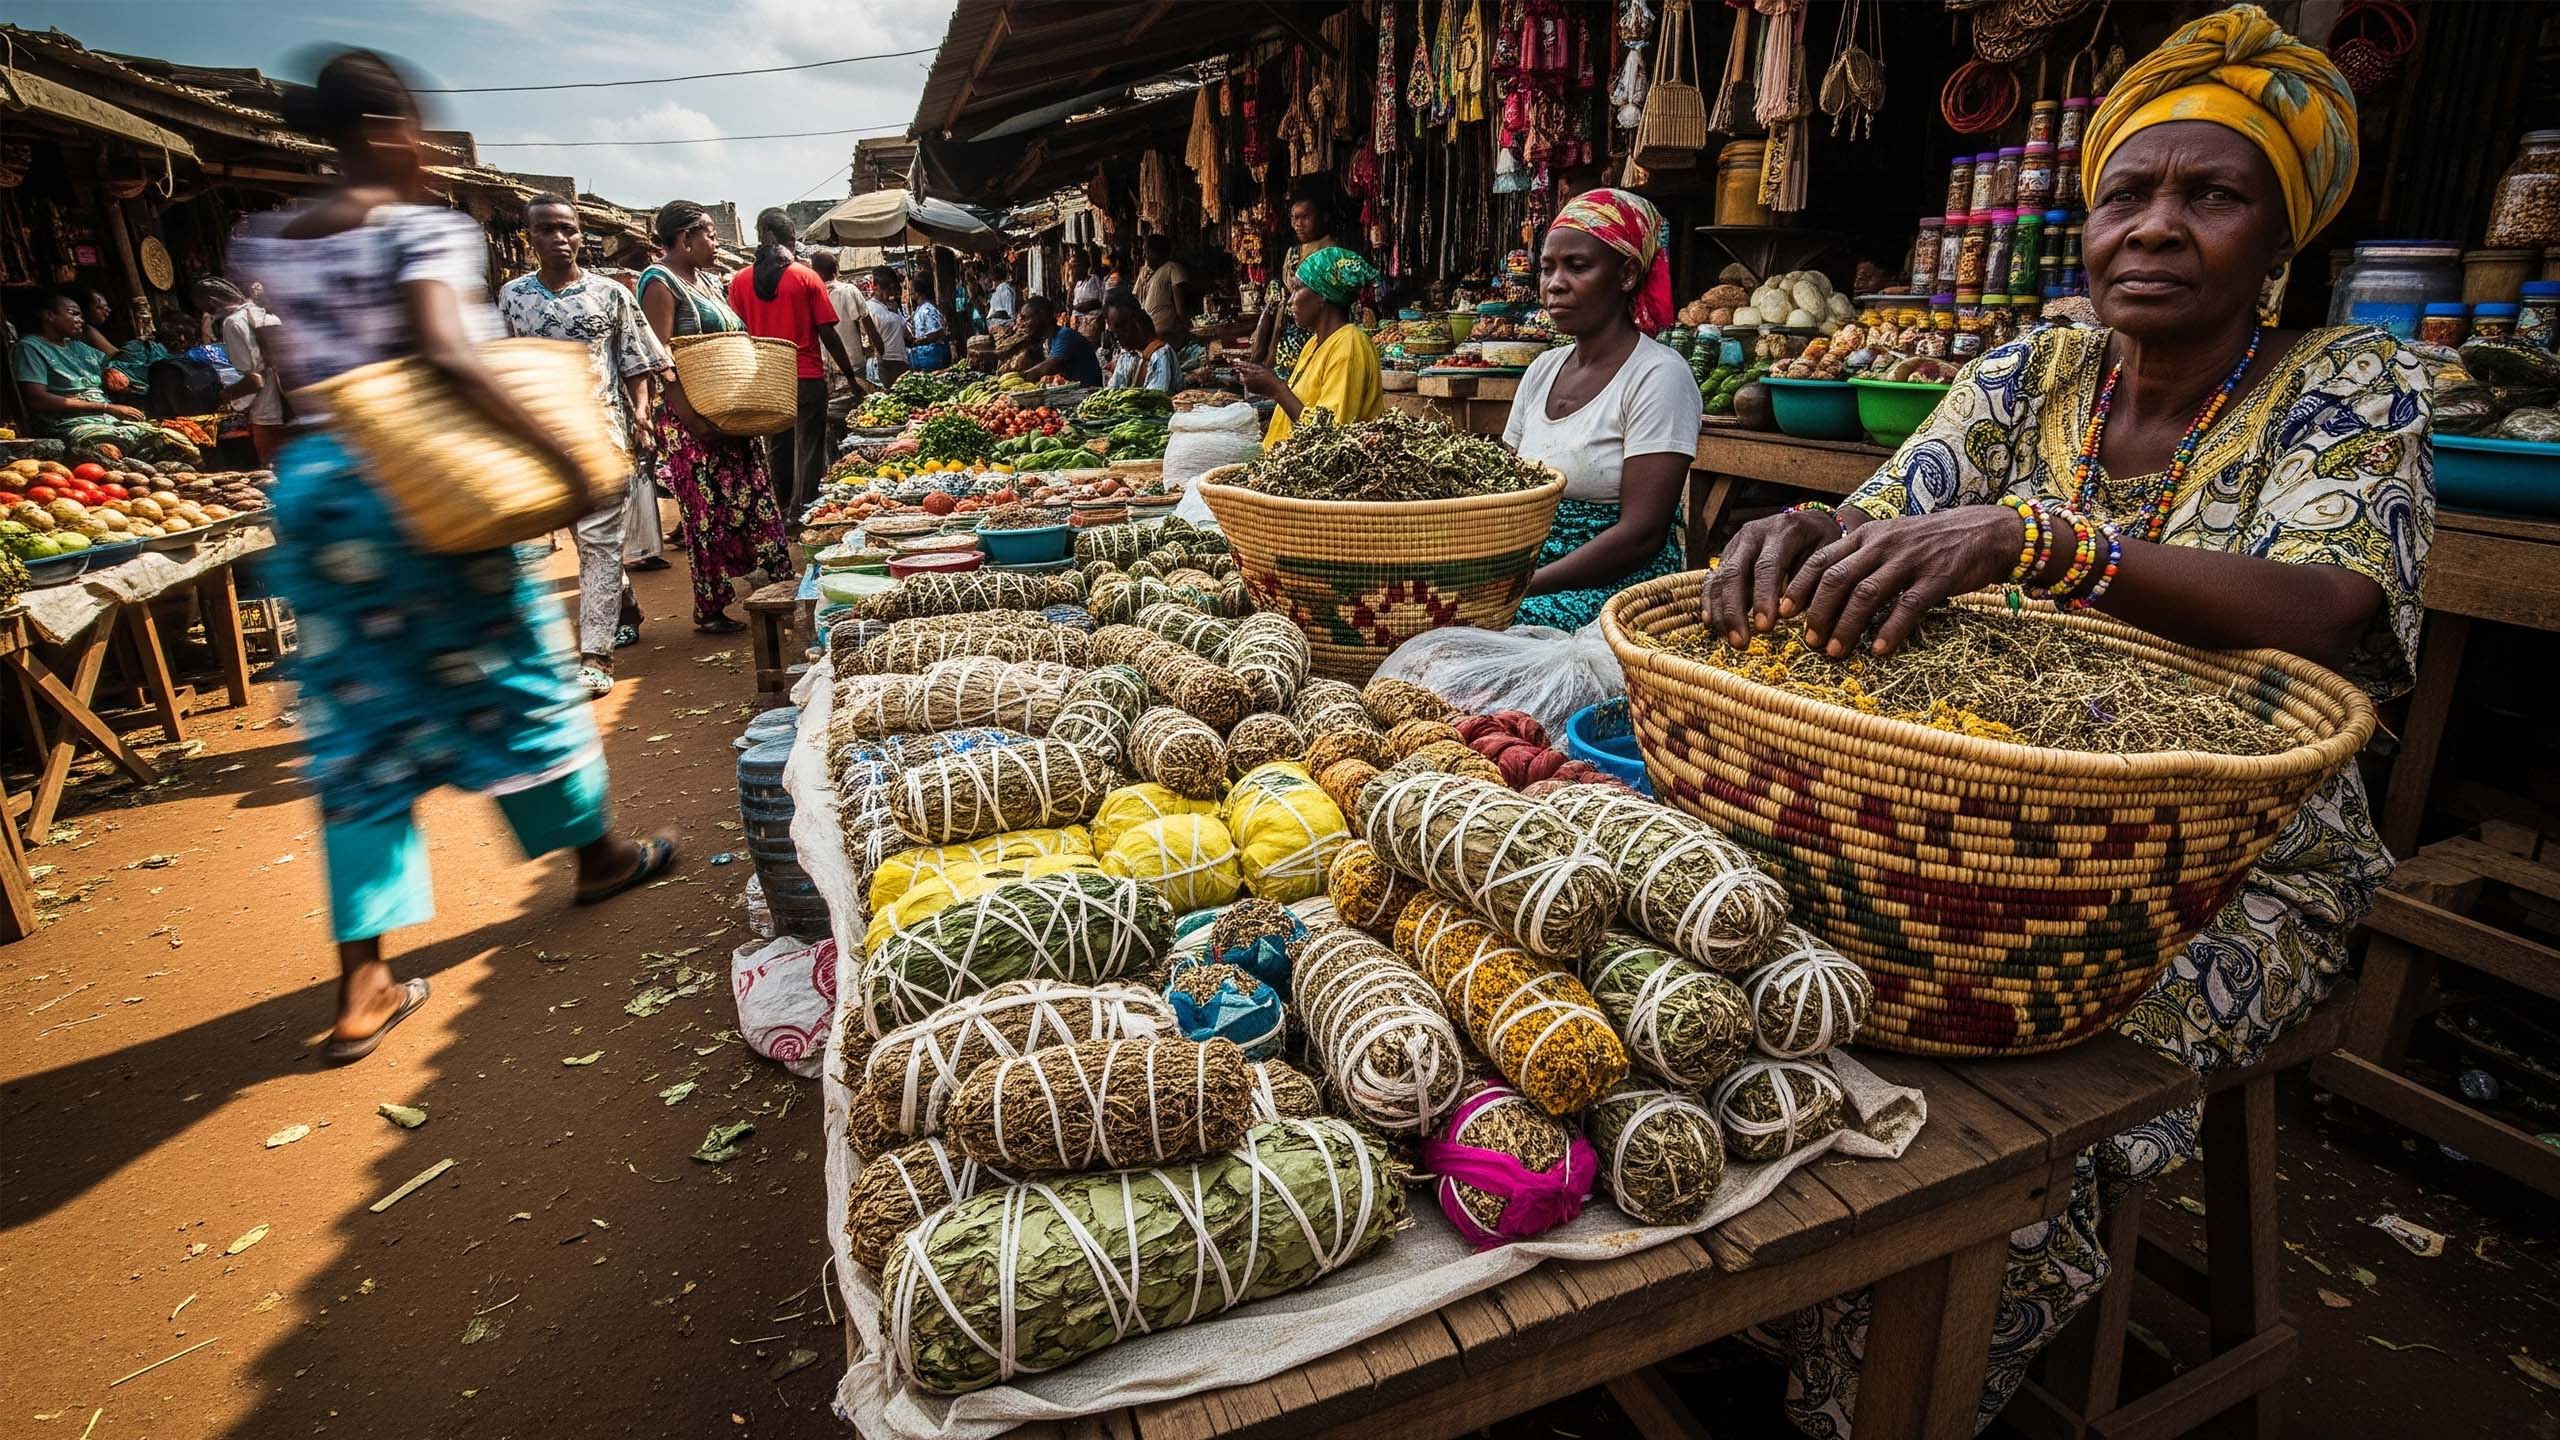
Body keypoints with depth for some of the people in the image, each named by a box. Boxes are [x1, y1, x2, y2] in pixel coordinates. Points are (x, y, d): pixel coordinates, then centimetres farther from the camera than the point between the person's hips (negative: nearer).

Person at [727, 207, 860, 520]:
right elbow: (827, 333, -8)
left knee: (777, 451, 13)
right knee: (808, 452, 3)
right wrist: (850, 373, 2)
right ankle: (804, 515, 1)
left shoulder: (739, 281, 2)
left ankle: (780, 515, 20)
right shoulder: (807, 277, -6)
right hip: (808, 378, -3)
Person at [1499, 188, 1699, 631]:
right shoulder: (1542, 370, 11)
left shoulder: (1659, 375, -10)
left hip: (1624, 581, -6)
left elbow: (1641, 534, -17)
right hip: (1536, 569, 6)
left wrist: (1519, 586, -21)